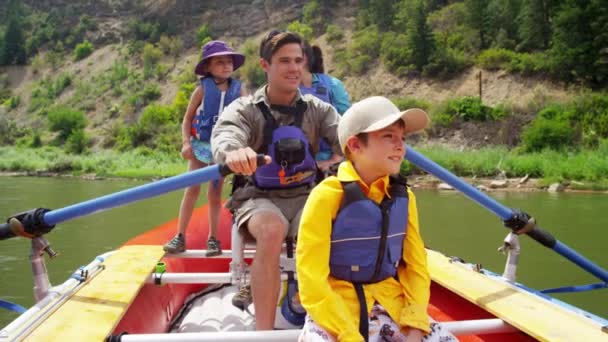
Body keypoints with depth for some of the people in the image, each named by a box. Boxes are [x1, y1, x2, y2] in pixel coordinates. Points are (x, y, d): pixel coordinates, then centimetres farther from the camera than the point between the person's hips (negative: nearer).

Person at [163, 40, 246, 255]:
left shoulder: (237, 90, 1)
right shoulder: (203, 89, -4)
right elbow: (187, 118, -1)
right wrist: (186, 143, -13)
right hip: (200, 145, -1)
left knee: (215, 193, 7)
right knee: (192, 189, -4)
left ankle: (213, 238, 13)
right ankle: (180, 236, 0)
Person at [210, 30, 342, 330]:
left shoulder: (317, 109, 6)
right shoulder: (244, 109, -3)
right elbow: (224, 136, -25)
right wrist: (233, 151, -52)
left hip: (306, 197, 2)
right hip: (260, 199, -2)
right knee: (272, 230, -37)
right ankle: (264, 331, -32)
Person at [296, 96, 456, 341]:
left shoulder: (403, 197, 5)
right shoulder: (327, 196, -12)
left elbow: (416, 266, 8)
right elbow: (312, 281, -15)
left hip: (392, 305, 5)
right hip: (334, 309, -5)